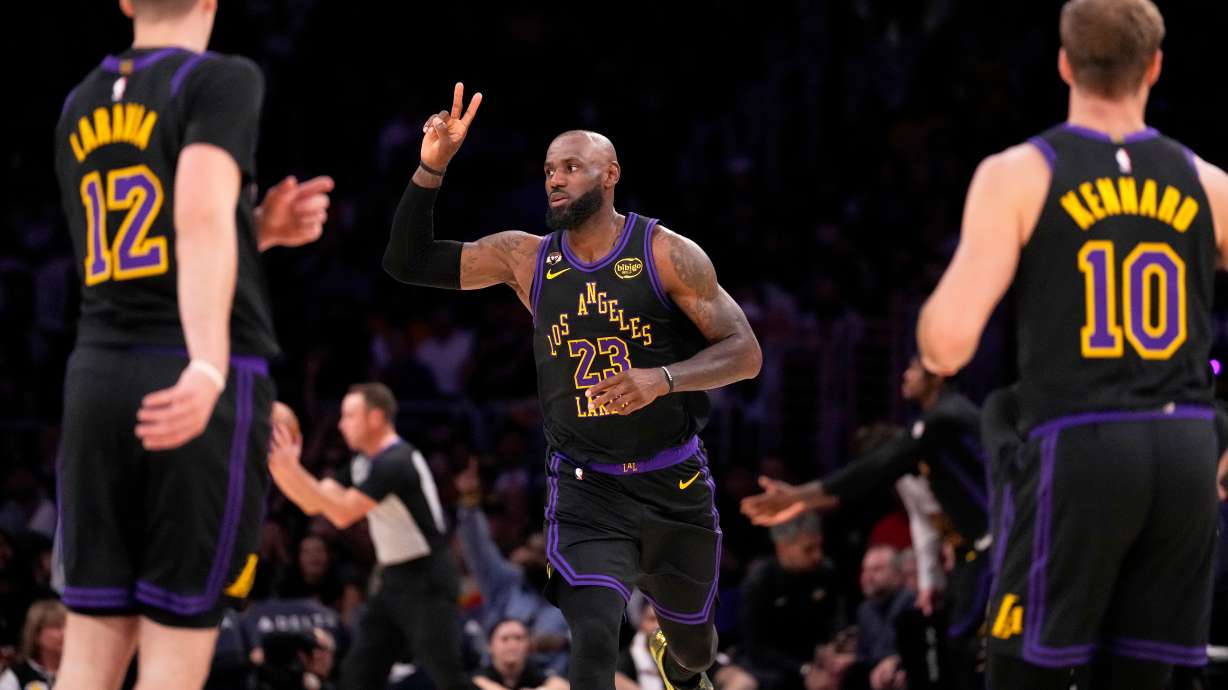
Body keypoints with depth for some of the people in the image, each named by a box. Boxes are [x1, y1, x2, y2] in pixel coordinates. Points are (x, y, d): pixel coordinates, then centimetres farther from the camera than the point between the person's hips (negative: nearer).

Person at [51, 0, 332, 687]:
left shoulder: (80, 106, 17)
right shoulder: (223, 80, -4)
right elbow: (202, 219, -19)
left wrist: (260, 230, 19)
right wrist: (209, 367, -30)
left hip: (98, 373, 6)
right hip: (198, 386, -6)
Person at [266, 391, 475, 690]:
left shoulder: (396, 463, -21)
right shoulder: (365, 463, 10)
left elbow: (343, 513, -27)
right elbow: (313, 502, 12)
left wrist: (291, 468, -26)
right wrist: (277, 464, -3)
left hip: (427, 584, -10)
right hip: (395, 581, 10)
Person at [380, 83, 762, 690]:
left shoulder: (666, 254, -8)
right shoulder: (526, 259, 1)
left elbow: (745, 352, -11)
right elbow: (408, 263, 0)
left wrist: (663, 378, -28)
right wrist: (432, 167, -13)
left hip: (676, 486, 0)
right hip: (586, 491, 0)